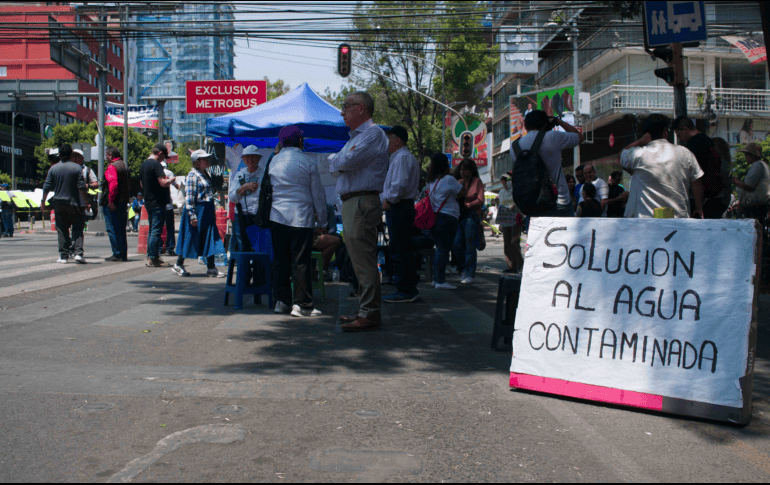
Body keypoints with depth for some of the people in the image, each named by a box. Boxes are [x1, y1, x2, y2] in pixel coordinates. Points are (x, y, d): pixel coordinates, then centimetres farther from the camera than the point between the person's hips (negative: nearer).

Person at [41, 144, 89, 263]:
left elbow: (46, 187, 2)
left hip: (59, 203, 2)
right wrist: (87, 202, -4)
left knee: (62, 230, 8)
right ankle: (78, 253, -9)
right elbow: (81, 187, -10)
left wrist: (43, 201, 13)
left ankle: (64, 256, 6)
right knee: (77, 229, 5)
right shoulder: (77, 168, -6)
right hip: (74, 203, -2)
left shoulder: (53, 168, 0)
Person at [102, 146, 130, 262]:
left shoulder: (112, 167, -12)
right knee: (121, 229, 13)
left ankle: (117, 254, -6)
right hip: (123, 202, 9)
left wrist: (110, 201, -22)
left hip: (112, 204, -9)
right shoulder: (124, 165, 16)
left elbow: (113, 184, -24)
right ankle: (123, 254, 15)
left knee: (112, 229, -5)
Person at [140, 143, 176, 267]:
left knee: (152, 230, 16)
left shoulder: (144, 164, 15)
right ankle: (153, 258, -6)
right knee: (156, 230, -6)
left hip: (148, 202, 9)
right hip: (157, 203, -9)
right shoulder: (156, 165, -15)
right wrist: (170, 180, -3)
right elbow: (163, 183, -24)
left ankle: (150, 257, 19)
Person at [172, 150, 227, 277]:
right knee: (191, 238, 0)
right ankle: (178, 265, 14)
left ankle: (211, 268, 7)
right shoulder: (192, 175, -11)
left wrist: (212, 212, 20)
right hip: (197, 210, -8)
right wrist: (192, 215, -20)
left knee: (210, 240, 5)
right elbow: (189, 197, -15)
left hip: (207, 211, 8)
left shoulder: (205, 174, 15)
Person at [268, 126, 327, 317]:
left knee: (280, 260, 10)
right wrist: (322, 219, 11)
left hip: (277, 217, 4)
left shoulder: (273, 162, 9)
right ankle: (302, 304, -3)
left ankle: (282, 301, 14)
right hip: (301, 218, -4)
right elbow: (318, 194, 2)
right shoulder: (308, 163, -3)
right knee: (301, 261, -3)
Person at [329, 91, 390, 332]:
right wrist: (338, 162, 1)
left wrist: (334, 160, 1)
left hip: (362, 203, -10)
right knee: (359, 258, 12)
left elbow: (346, 161, -19)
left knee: (363, 259, -11)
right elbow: (337, 168, 23)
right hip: (351, 203, 10)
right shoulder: (356, 136, 25)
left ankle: (370, 314, -10)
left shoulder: (373, 133, -9)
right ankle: (366, 310, 18)